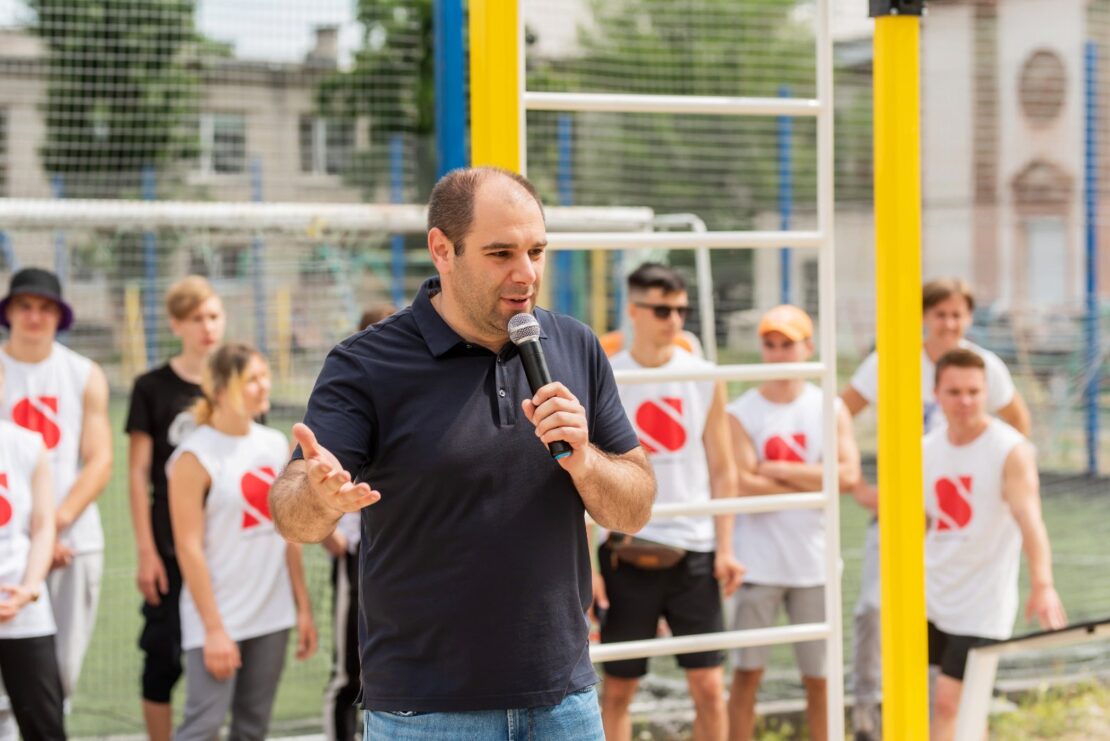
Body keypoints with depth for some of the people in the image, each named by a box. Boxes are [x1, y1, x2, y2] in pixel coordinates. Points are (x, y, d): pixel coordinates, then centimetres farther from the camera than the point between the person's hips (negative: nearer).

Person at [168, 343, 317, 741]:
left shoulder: (276, 445, 9)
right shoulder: (196, 456, -10)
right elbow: (189, 548, -13)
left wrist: (303, 607, 11)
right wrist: (214, 629, -15)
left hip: (271, 617, 6)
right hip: (218, 618, -6)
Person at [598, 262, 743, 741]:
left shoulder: (705, 379, 4)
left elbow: (722, 471, 8)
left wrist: (724, 549, 0)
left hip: (694, 552, 2)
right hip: (627, 553, -1)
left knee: (709, 685, 1)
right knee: (617, 687, 5)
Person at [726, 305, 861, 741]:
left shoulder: (829, 409, 5)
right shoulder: (740, 414, -1)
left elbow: (848, 475, -10)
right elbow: (743, 486, -13)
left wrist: (777, 469, -11)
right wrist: (815, 482, -9)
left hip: (814, 562, 2)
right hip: (758, 563, -2)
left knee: (819, 677, 8)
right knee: (747, 673, 0)